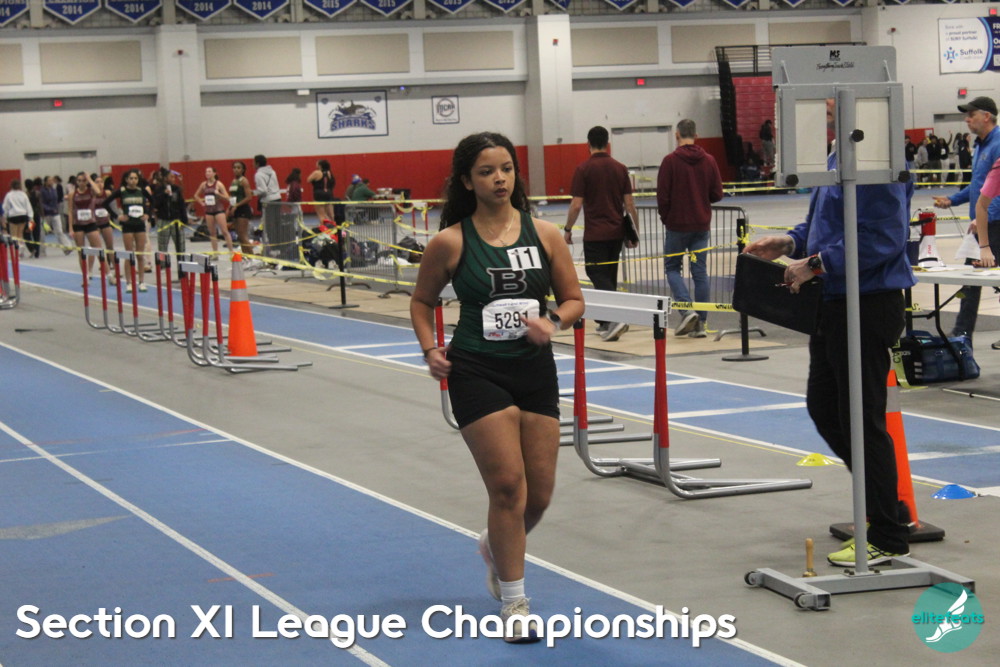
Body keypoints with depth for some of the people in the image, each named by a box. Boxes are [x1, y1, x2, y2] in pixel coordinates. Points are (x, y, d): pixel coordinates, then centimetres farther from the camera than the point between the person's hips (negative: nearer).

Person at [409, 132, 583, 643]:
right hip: (478, 374, -3)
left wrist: (553, 322, -14)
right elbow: (422, 301, 8)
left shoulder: (544, 235, 0)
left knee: (540, 492, 7)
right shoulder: (451, 242, -5)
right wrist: (430, 348, -8)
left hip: (536, 370, 3)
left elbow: (574, 299, 7)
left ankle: (496, 547, 42)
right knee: (508, 485, -9)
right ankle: (513, 604, 6)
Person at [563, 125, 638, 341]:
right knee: (610, 276, 15)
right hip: (616, 232, 5)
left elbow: (576, 204, -11)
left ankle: (616, 317, -23)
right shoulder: (620, 168, 3)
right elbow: (629, 203, 3)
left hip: (595, 234, -5)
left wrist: (568, 229, 1)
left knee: (598, 275, -4)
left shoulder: (583, 169, -9)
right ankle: (605, 323, 22)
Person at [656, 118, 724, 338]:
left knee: (672, 267, 10)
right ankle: (700, 322, 5)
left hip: (677, 225, -4)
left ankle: (687, 310, -10)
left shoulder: (671, 161, -11)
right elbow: (717, 194, 3)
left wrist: (665, 218, 6)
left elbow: (662, 196, -11)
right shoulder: (709, 161, 1)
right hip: (702, 225, 4)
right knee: (700, 271, 7)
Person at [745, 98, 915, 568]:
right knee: (823, 406, 18)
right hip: (833, 303, 11)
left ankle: (887, 539, 7)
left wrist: (817, 264, -22)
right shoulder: (837, 159, 13)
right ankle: (882, 499, 31)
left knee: (860, 418, -4)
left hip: (867, 303, -11)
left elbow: (882, 238, -26)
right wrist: (790, 243, 7)